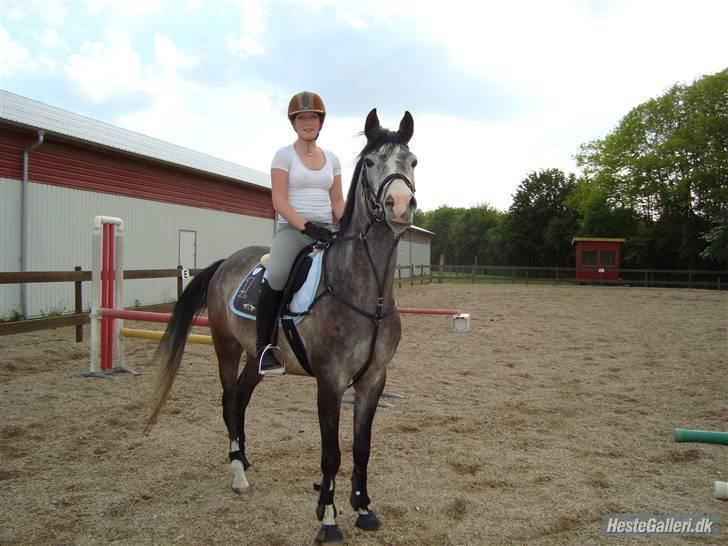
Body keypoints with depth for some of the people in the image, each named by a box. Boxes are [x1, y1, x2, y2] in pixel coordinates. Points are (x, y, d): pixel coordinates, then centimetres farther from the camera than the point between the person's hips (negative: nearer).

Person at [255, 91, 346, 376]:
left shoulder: (331, 158, 16)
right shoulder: (285, 155, 3)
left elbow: (338, 202, 15)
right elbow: (279, 200, -7)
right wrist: (306, 226, -20)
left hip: (325, 231, 5)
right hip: (292, 228, -5)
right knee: (277, 275, -33)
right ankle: (263, 346, -17)